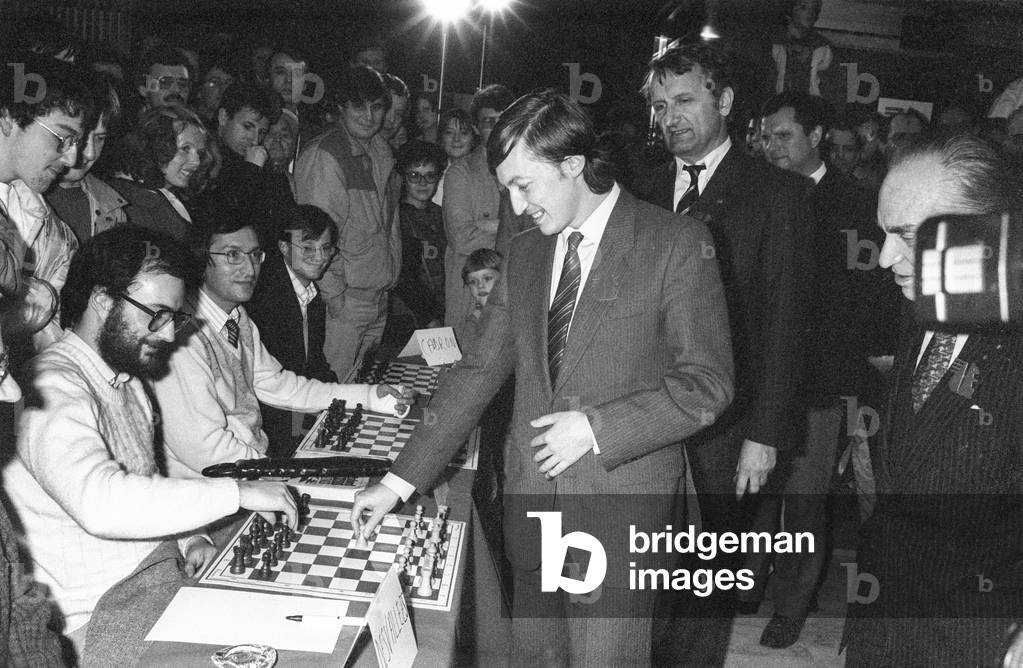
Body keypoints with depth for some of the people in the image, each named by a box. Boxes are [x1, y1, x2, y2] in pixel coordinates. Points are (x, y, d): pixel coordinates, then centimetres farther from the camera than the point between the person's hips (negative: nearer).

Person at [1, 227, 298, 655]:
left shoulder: (126, 375, 11)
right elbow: (100, 503, -37)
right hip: (96, 617, -8)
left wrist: (185, 535, 1)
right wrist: (238, 493, -31)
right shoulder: (53, 389, -21)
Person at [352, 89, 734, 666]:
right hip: (530, 497, 5)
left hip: (621, 499, -5)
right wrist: (399, 482, 5)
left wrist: (596, 427, -17)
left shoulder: (676, 243, -9)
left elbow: (707, 383, -10)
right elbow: (481, 370, 9)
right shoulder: (526, 253, 9)